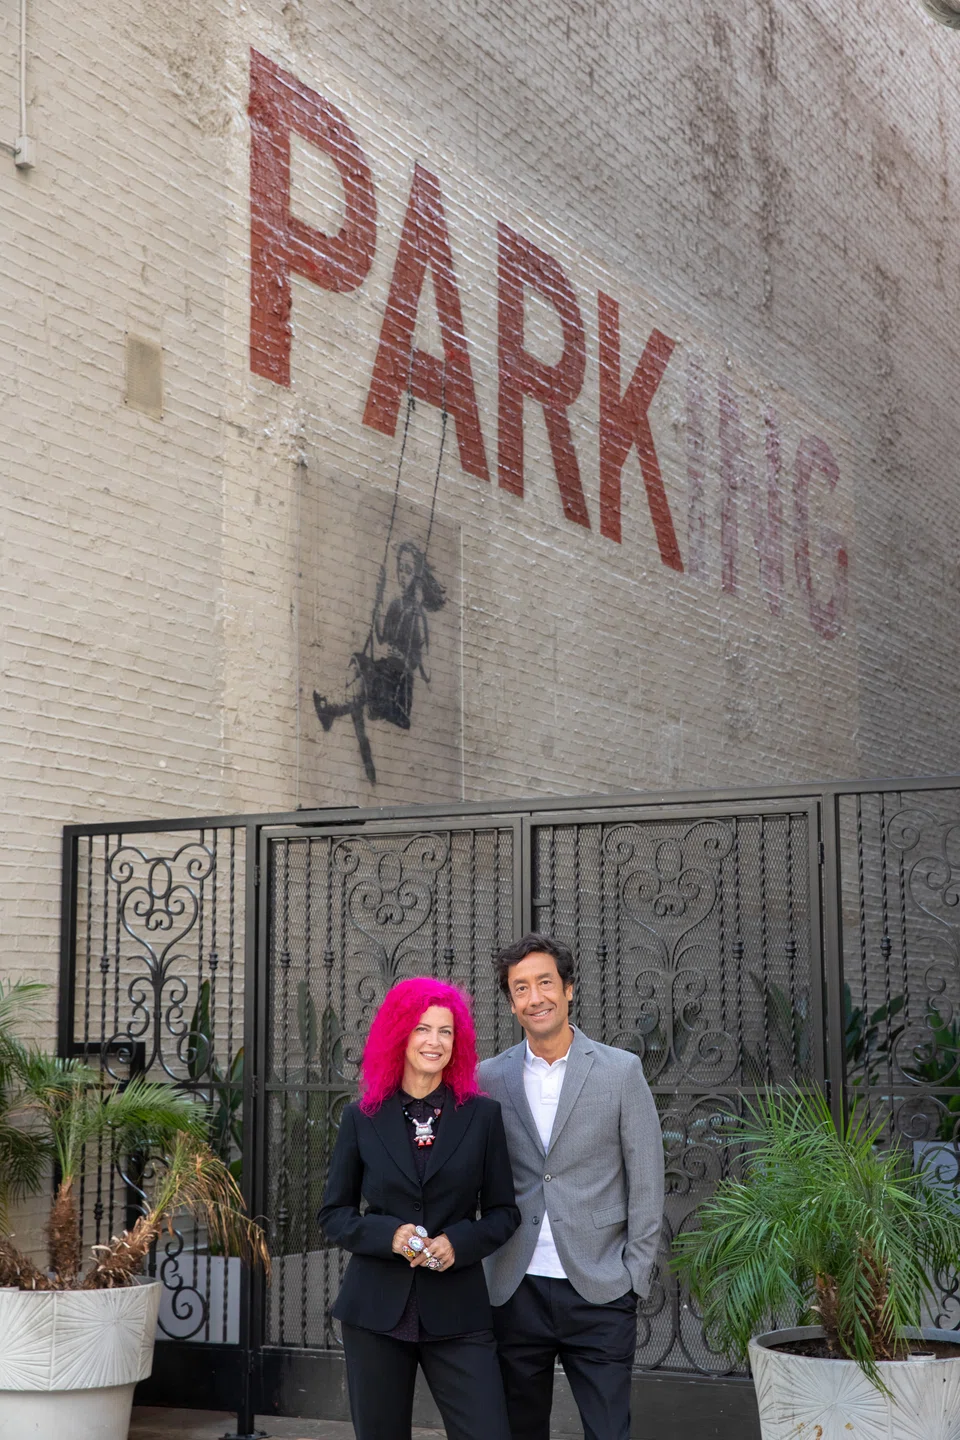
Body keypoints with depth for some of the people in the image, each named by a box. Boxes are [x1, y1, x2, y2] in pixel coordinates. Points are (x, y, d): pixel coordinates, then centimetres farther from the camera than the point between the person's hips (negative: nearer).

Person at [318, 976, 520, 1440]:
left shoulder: (482, 1114, 3)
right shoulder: (363, 1118, 4)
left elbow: (504, 1212, 6)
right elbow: (334, 1214, 5)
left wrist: (459, 1242, -13)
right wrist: (389, 1235, -13)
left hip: (456, 1312, -1)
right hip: (376, 1310, 1)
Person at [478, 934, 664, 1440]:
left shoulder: (620, 1070, 0)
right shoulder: (489, 1078, 5)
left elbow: (646, 1182, 1)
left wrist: (634, 1278, -2)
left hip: (599, 1292, -2)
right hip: (516, 1292, 2)